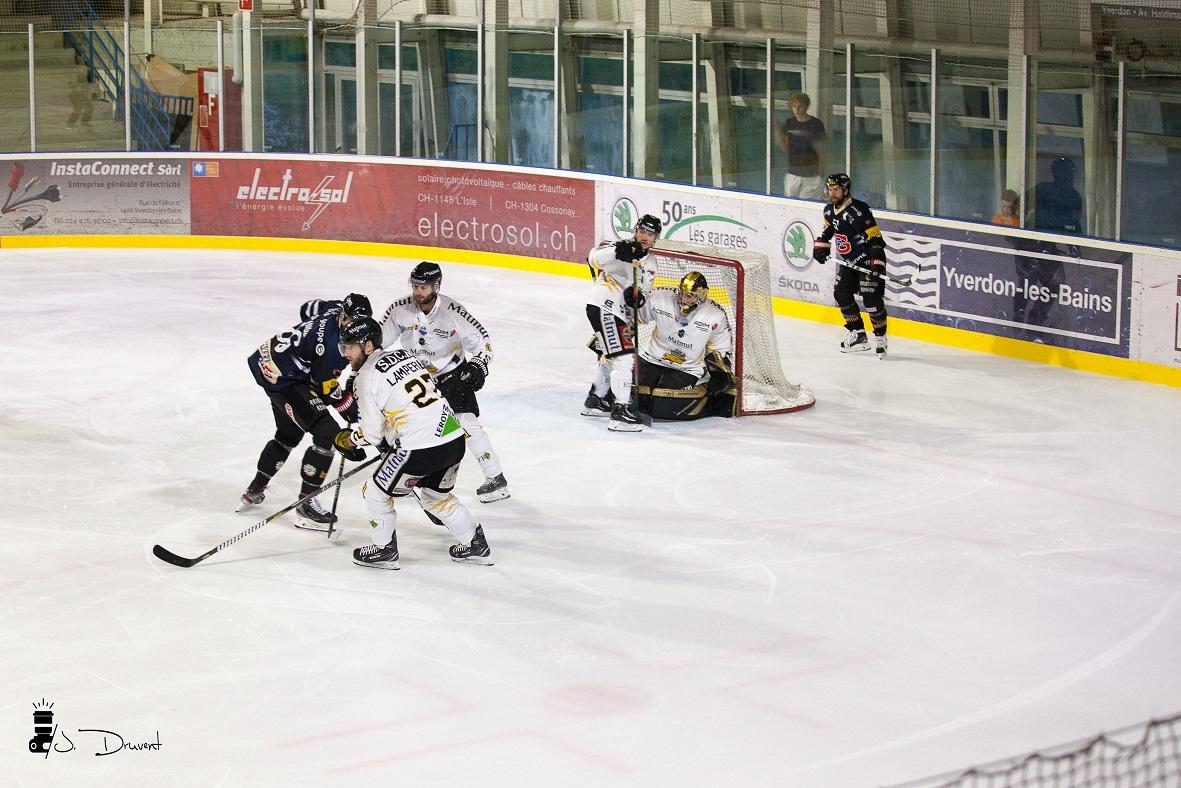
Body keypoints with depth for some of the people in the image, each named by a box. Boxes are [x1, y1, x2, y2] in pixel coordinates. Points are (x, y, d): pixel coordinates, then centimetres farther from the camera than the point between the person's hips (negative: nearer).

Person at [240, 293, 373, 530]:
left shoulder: (338, 309, -3)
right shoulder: (333, 344, -29)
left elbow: (308, 308, 19)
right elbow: (325, 387, -19)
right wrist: (353, 412, -7)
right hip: (282, 380, -11)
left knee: (288, 434, 29)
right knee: (327, 433, -16)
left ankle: (254, 491, 45)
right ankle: (306, 504, -9)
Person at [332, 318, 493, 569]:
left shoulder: (367, 377, -6)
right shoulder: (407, 354, 16)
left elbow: (372, 432, -2)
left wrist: (348, 440, 18)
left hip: (420, 449, -8)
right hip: (456, 440, 8)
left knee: (377, 491, 14)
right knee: (436, 495, 30)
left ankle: (384, 549, 22)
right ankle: (475, 545, 34)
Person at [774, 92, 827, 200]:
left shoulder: (816, 124, -5)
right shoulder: (789, 122, 7)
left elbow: (820, 150, -3)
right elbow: (785, 148, 10)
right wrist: (777, 133, -1)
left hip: (812, 174, -4)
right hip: (793, 173, 4)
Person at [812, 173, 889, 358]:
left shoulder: (858, 211, -25)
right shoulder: (829, 210, 2)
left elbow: (875, 239, -26)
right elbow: (827, 231, 23)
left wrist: (876, 265, -32)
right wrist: (820, 247, 9)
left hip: (869, 260, -9)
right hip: (850, 261, 9)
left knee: (871, 298, -16)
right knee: (841, 293, 4)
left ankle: (880, 337, 0)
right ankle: (858, 335, 14)